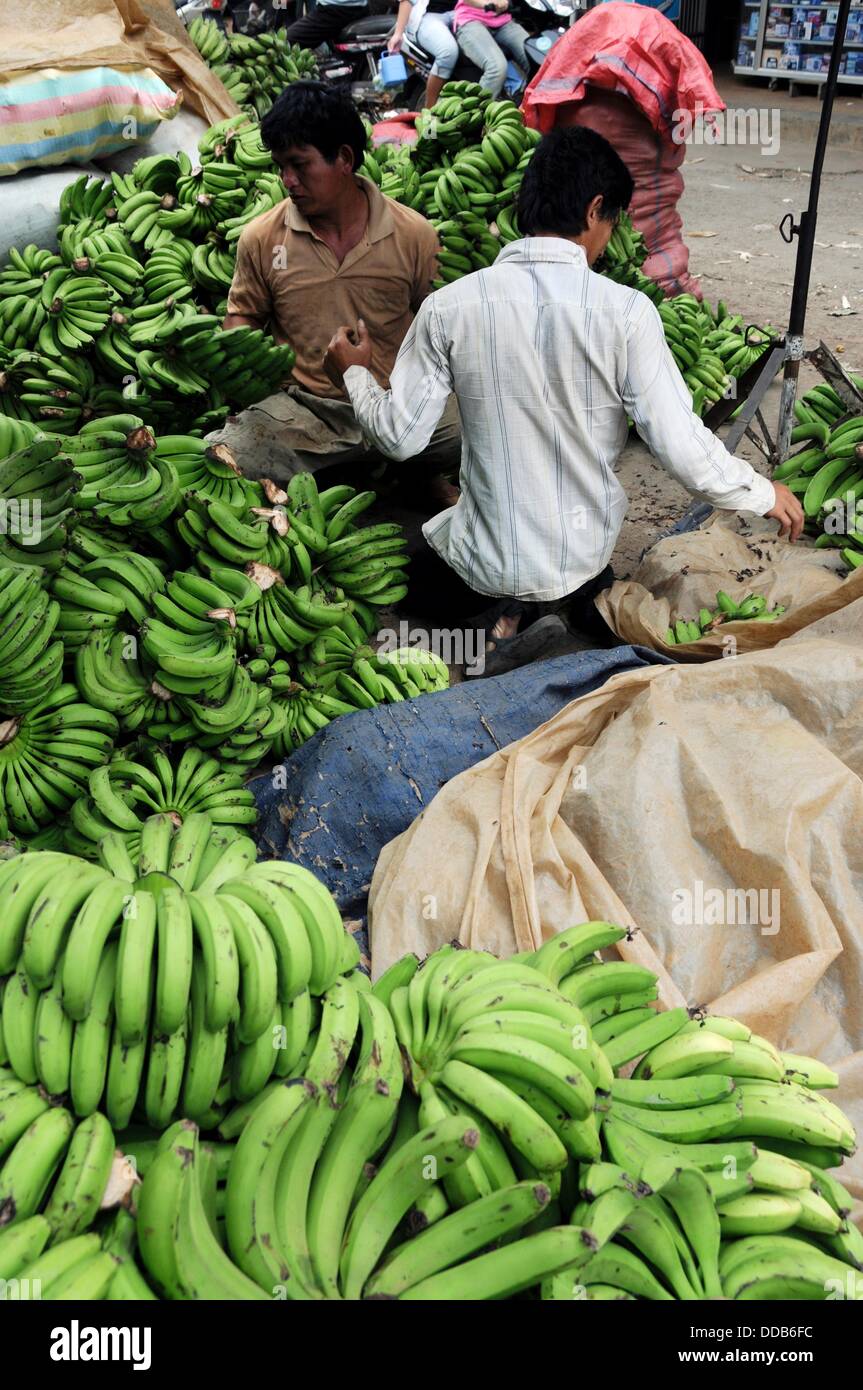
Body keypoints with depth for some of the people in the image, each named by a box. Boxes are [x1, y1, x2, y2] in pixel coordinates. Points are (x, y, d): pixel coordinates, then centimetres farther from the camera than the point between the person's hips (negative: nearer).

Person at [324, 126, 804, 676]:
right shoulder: (626, 311, -18)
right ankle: (580, 594, 6)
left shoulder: (449, 306, -15)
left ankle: (507, 615, 3)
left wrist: (356, 374, 13)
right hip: (586, 548, 2)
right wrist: (765, 494, 1)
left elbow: (400, 436, -8)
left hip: (487, 559, -2)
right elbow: (682, 447, -17)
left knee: (420, 569, 33)